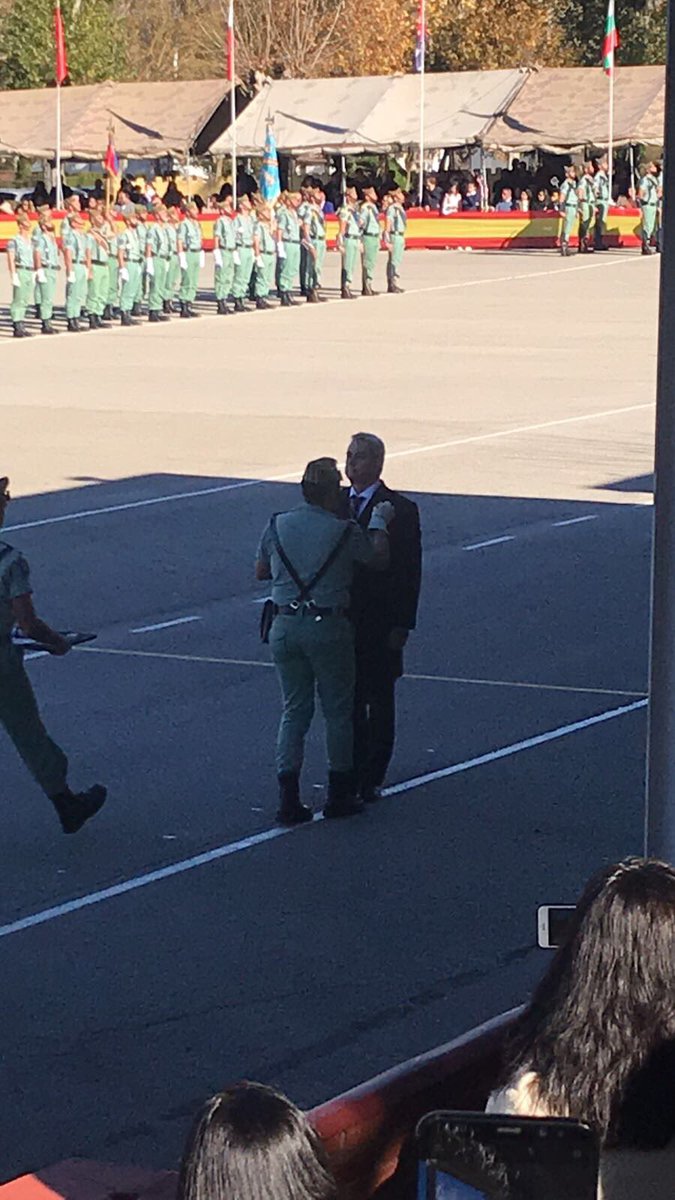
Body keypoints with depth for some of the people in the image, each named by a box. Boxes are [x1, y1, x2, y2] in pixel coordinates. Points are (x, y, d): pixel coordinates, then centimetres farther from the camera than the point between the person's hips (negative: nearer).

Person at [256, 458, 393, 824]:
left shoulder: (277, 526, 2)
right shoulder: (344, 531, -9)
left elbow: (261, 572, 14)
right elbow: (379, 559, 7)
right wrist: (378, 521, 20)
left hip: (285, 626, 4)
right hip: (328, 627, -4)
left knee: (294, 710, 12)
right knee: (338, 711, 11)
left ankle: (288, 797, 4)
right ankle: (339, 795, 16)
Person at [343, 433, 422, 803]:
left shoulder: (400, 510, -7)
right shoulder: (337, 505, 8)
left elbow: (409, 571, -8)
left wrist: (402, 624, -12)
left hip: (380, 625, -4)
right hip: (342, 620, 4)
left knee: (380, 703, 4)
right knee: (348, 700, 9)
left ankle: (371, 779, 9)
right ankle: (353, 771, 18)